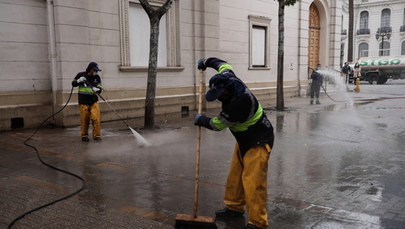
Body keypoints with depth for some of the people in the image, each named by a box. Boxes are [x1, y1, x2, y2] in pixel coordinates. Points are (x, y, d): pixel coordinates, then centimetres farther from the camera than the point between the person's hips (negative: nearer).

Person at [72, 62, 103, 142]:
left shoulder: (97, 77, 5)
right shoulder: (81, 75, 1)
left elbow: (100, 89, 3)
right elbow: (73, 84, 10)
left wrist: (97, 89, -20)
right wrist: (79, 81, -10)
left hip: (94, 101, 2)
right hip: (83, 102, -1)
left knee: (96, 118, -9)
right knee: (84, 120, 2)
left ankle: (96, 135, 4)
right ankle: (84, 135, 20)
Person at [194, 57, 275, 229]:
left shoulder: (240, 101, -34)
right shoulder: (228, 80, -8)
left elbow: (218, 124, -21)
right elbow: (224, 65, 18)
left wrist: (201, 120, -3)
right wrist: (206, 62, 29)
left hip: (258, 141, -10)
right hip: (244, 139, 10)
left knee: (253, 181, -11)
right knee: (235, 175, 15)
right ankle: (235, 207, 32)